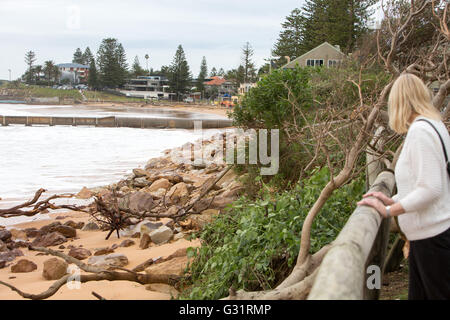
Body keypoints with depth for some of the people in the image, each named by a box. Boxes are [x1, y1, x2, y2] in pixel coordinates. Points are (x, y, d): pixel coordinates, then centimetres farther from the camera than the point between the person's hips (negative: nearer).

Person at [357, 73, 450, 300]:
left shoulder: (420, 130, -17)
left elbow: (430, 188, -23)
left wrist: (388, 211, -16)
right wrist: (393, 201, 12)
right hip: (426, 233, 10)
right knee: (418, 294, 15)